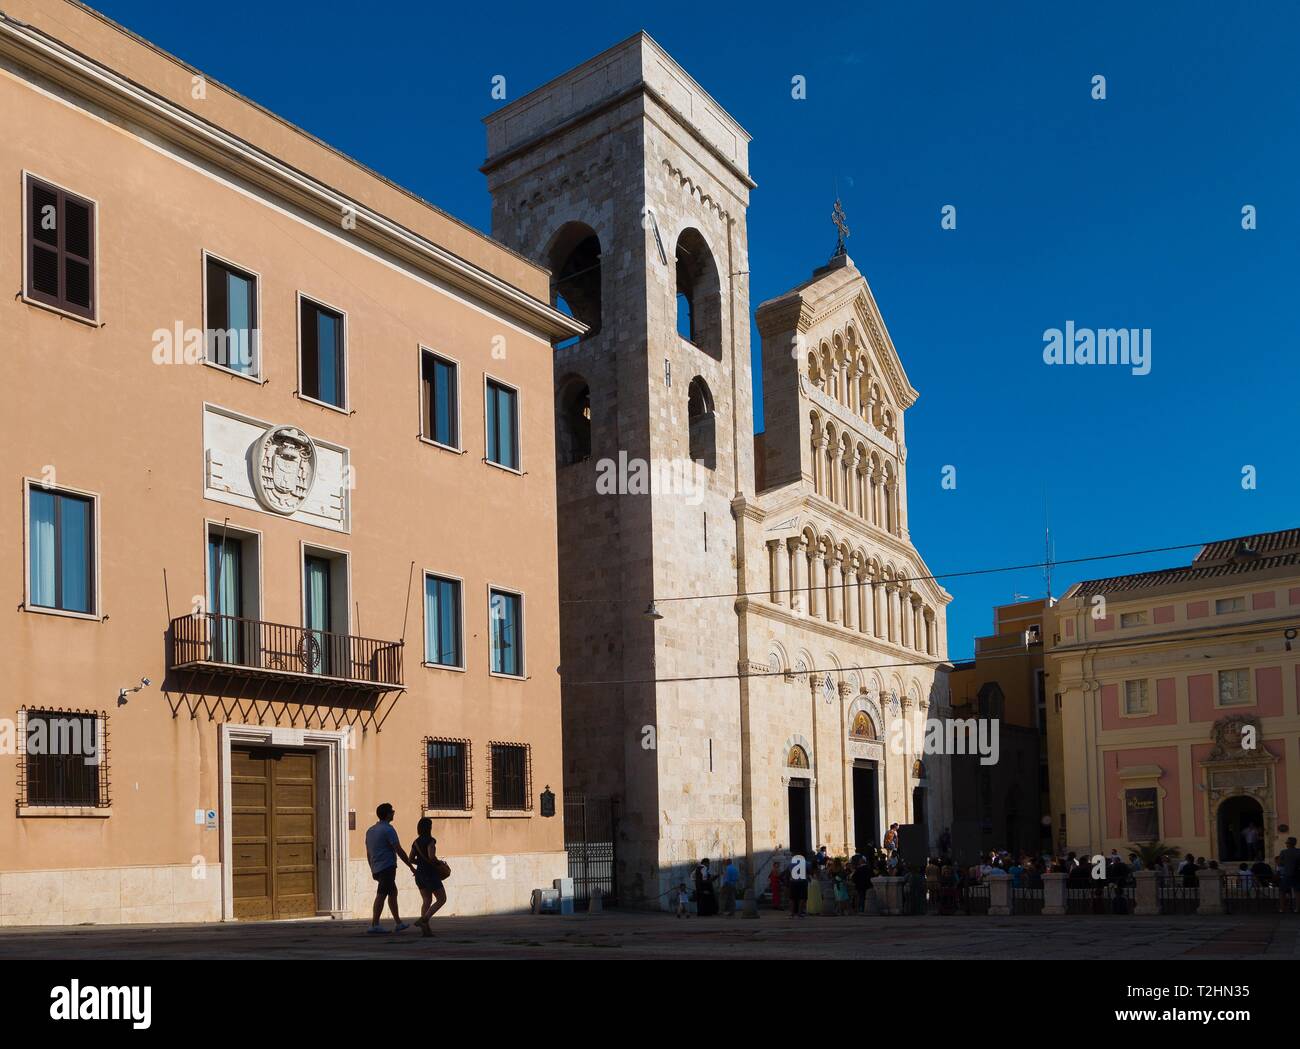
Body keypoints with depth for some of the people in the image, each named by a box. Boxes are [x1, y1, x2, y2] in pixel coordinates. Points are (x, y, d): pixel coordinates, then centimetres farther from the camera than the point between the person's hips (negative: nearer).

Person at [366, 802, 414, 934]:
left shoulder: (370, 831, 15)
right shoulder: (388, 830, -11)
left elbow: (368, 853, 19)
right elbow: (399, 851, -12)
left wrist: (373, 870, 26)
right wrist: (411, 867, -7)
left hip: (376, 868, 9)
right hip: (387, 867, -9)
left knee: (393, 892, 15)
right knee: (381, 895, -8)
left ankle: (398, 923, 18)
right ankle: (374, 925, -10)